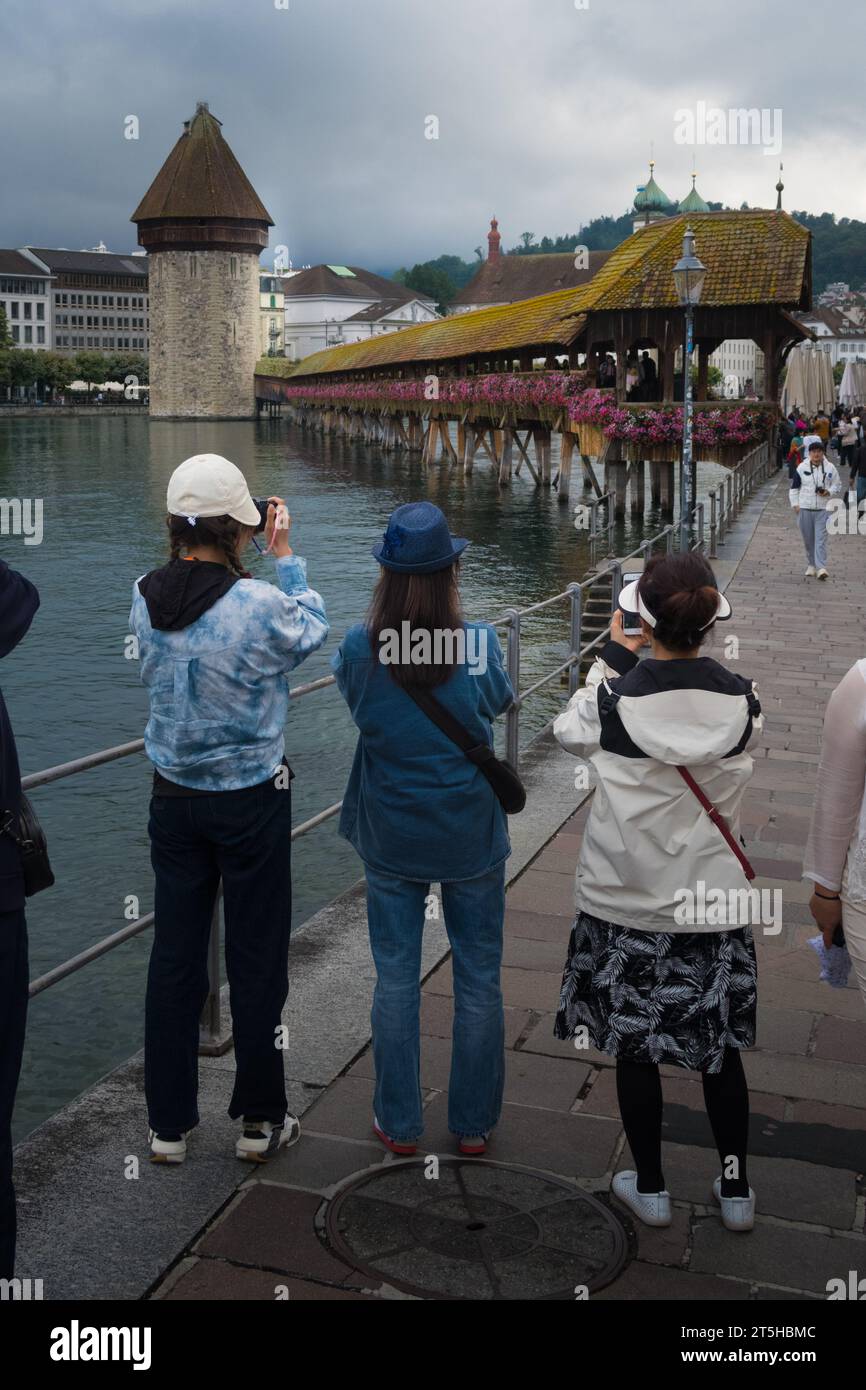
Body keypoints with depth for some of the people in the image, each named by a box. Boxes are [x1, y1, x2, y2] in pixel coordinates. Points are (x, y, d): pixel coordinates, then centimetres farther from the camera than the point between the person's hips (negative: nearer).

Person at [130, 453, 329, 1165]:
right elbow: (312, 631, -2)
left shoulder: (145, 599, -8)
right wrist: (285, 555, 4)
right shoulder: (259, 603, -22)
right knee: (257, 959, 10)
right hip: (252, 801, -4)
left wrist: (198, 548, 8)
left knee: (174, 956, 13)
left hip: (174, 800, 4)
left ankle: (169, 1125, 23)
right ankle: (260, 1120, 23)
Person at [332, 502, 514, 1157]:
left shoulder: (360, 648, -15)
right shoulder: (479, 644, -18)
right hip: (471, 838, -1)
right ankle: (474, 1125, 27)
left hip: (391, 839, 1)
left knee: (396, 981, 15)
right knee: (479, 981, 14)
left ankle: (399, 1125, 27)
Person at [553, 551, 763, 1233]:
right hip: (713, 903, 2)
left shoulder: (616, 698, -18)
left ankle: (651, 1188, 28)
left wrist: (613, 657, 11)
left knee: (635, 1047, 14)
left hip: (626, 906, -2)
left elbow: (570, 731, 4)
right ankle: (737, 1190, 30)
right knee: (720, 1046, 18)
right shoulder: (742, 700, -11)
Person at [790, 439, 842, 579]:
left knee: (821, 538, -8)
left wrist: (829, 492, -8)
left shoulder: (830, 468, 2)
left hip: (823, 509, -1)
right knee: (808, 539, 8)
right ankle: (811, 564, 23)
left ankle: (821, 567, -12)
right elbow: (794, 487, 9)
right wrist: (795, 504, 1)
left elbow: (837, 486, 13)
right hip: (805, 508, 1)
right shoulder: (801, 468, 1)